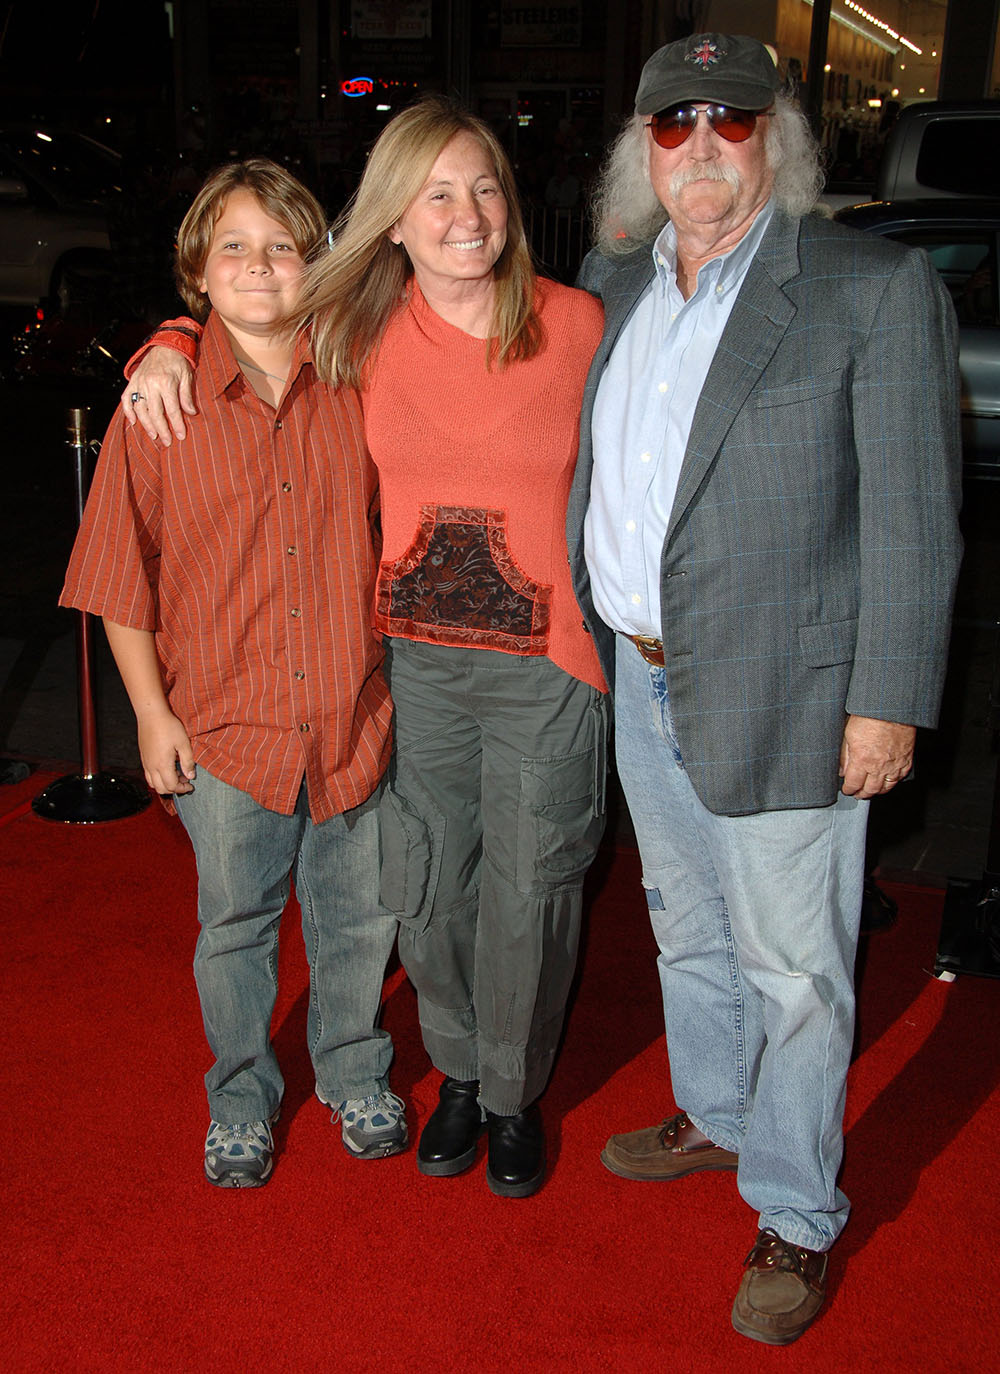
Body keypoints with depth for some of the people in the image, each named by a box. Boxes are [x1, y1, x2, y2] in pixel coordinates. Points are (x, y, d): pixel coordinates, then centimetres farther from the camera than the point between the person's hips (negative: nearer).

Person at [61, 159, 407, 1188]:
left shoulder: (354, 389, -1)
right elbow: (122, 576, 0)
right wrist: (152, 711, -3)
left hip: (354, 716, 1)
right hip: (223, 726, -1)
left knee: (357, 916, 15)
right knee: (233, 928, 14)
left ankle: (354, 1074, 41)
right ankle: (241, 1099, 38)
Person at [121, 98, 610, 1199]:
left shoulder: (576, 323, -5)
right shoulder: (360, 332, 0)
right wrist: (167, 347, -2)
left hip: (547, 664, -2)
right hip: (412, 661, 2)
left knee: (526, 897, 10)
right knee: (426, 891, 14)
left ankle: (515, 1094, 35)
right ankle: (457, 1074, 40)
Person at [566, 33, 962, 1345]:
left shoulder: (877, 287, -9)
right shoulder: (610, 285, 8)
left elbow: (912, 516, -11)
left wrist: (887, 701, -14)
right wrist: (599, 636, 12)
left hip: (778, 694, -6)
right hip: (641, 682, 6)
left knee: (789, 967, 6)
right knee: (688, 931, 22)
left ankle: (796, 1216, 26)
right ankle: (714, 1118, 45)